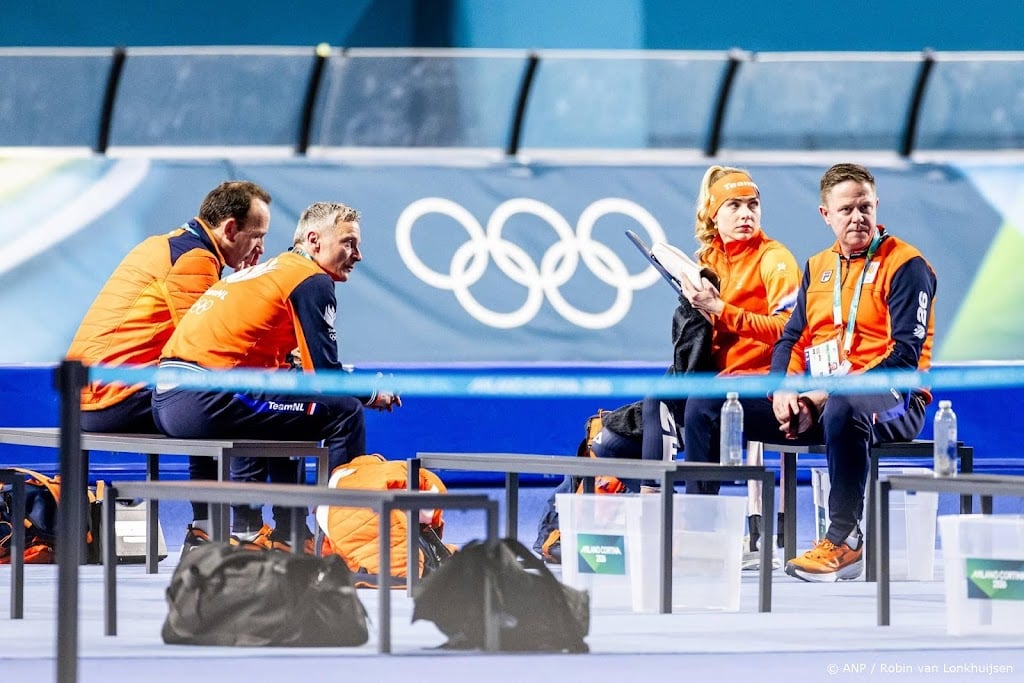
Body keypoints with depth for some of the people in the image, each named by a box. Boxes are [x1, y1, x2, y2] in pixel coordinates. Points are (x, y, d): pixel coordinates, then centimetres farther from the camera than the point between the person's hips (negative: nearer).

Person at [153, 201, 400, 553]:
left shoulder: (267, 272, 26)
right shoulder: (311, 280, -2)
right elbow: (325, 376, -6)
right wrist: (373, 395, 12)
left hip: (165, 401, 10)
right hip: (205, 402, -10)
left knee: (272, 412, 38)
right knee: (344, 412, -5)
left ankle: (246, 528, 33)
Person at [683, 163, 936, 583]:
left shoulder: (906, 266, -5)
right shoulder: (817, 267, 18)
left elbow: (904, 356, -14)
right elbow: (791, 338, 16)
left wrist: (827, 395, -20)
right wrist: (785, 390, -7)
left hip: (891, 402, -7)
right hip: (813, 400, 7)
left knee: (843, 410, -44)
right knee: (706, 404, -2)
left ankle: (844, 540, -33)